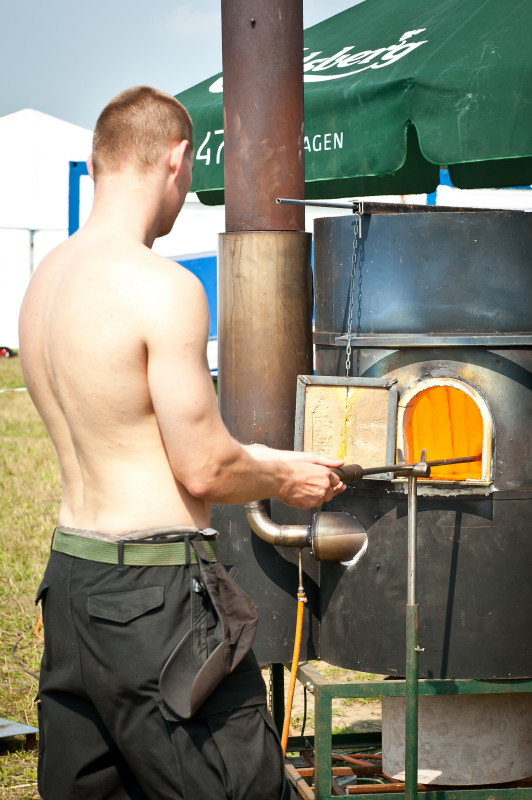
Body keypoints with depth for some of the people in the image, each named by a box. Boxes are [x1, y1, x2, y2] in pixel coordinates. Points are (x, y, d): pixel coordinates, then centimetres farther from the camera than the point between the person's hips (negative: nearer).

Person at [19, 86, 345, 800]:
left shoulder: (45, 279, 10)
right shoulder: (163, 287, -17)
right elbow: (204, 470, -15)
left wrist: (267, 458, 23)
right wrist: (285, 481, 6)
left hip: (71, 565, 9)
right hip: (152, 593, -9)